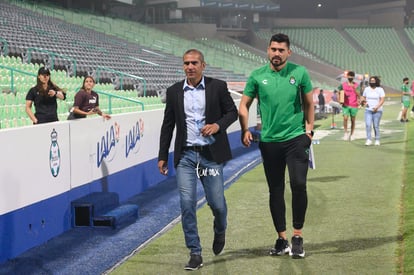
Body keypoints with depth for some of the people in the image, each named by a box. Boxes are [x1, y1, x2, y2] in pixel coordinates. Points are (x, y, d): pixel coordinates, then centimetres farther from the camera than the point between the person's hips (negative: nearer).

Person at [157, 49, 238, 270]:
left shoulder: (217, 86, 0)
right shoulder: (174, 91, 6)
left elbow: (232, 112, 6)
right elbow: (168, 125, 10)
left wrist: (218, 125, -14)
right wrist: (163, 156, 8)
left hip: (211, 154, -1)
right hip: (185, 155, 2)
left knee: (216, 202, 2)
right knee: (187, 203, -5)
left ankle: (220, 231, 37)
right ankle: (195, 253, 5)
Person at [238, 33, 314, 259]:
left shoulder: (300, 73, 1)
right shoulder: (257, 76, 2)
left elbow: (309, 103, 11)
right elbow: (244, 105, 10)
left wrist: (309, 128, 4)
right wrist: (245, 130, -3)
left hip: (296, 138, -1)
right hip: (269, 141, 2)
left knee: (298, 185, -12)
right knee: (275, 191, 8)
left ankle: (297, 236, 3)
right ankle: (282, 239, 19)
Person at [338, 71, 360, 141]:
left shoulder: (356, 85, 2)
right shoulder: (343, 85, 5)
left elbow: (358, 95, -9)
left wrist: (354, 88, -22)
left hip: (354, 106, 0)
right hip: (345, 105, 0)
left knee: (353, 120, 6)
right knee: (345, 118, -16)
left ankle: (351, 134, 18)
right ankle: (345, 132, -1)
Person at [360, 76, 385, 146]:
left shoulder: (380, 89, -4)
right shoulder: (366, 89, 8)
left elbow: (382, 100, -9)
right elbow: (363, 97, 19)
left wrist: (377, 107, -22)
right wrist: (364, 102, -4)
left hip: (377, 111, -3)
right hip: (368, 110, 3)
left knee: (376, 126, 0)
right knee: (368, 125, -12)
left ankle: (377, 140, 13)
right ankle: (368, 140, -12)